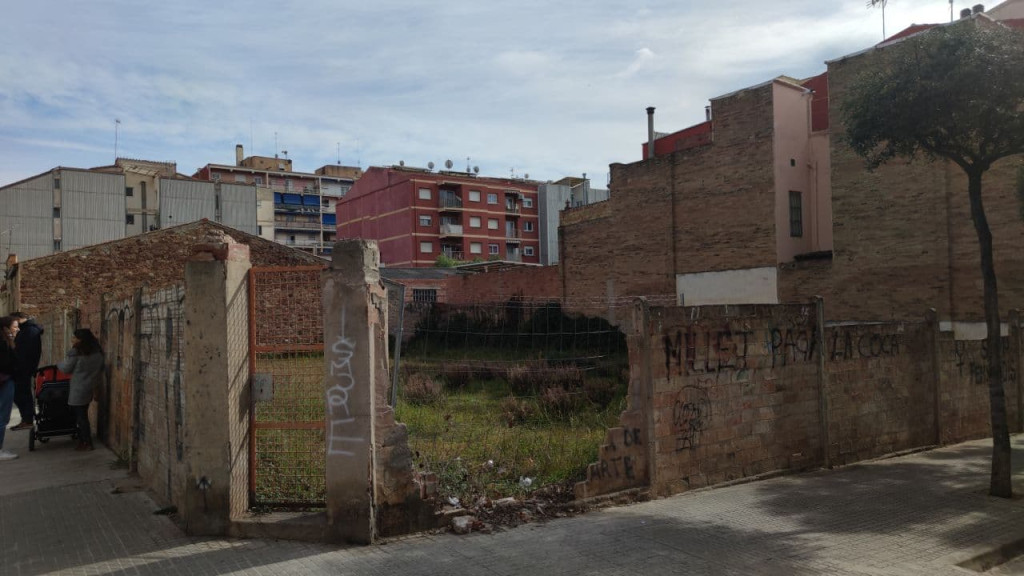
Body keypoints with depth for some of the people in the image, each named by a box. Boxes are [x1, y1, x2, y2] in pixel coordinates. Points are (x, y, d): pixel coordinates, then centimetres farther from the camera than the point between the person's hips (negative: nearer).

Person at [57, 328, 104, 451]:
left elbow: (66, 368, -7)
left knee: (80, 416, 1)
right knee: (83, 415, 16)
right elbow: (100, 371, 12)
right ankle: (83, 439, 20)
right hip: (90, 388, 7)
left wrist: (59, 364, 13)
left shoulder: (76, 352, -16)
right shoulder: (97, 351, 5)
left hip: (78, 390, -7)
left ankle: (86, 443, 4)